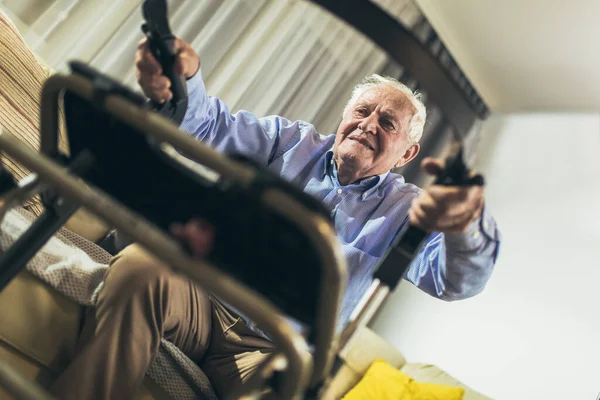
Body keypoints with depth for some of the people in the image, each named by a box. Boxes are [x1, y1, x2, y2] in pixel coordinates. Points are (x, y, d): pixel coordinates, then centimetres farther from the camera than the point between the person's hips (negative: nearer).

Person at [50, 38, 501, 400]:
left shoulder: (402, 210, 4)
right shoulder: (292, 141, 9)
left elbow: (456, 279, -14)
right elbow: (214, 126, -7)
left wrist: (468, 221, -41)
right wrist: (182, 77, -32)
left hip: (270, 351, -1)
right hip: (205, 295, 1)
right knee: (141, 264, -31)